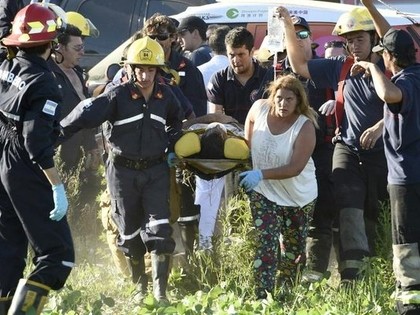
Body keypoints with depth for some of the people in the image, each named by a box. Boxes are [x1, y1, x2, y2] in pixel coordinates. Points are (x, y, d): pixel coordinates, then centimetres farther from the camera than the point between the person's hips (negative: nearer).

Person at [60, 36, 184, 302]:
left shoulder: (165, 96, 1)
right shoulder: (118, 96, -12)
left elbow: (177, 121, 23)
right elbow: (86, 115, -23)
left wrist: (172, 147, 12)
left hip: (156, 170, 2)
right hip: (123, 171, -2)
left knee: (159, 230, -9)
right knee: (130, 232, 10)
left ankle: (160, 290, -7)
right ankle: (139, 285, 29)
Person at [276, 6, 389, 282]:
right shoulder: (342, 68, 6)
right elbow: (300, 65, 13)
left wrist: (380, 126, -32)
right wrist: (289, 27, 5)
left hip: (383, 153, -2)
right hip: (349, 149, 2)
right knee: (350, 208, -16)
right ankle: (351, 275, -26)